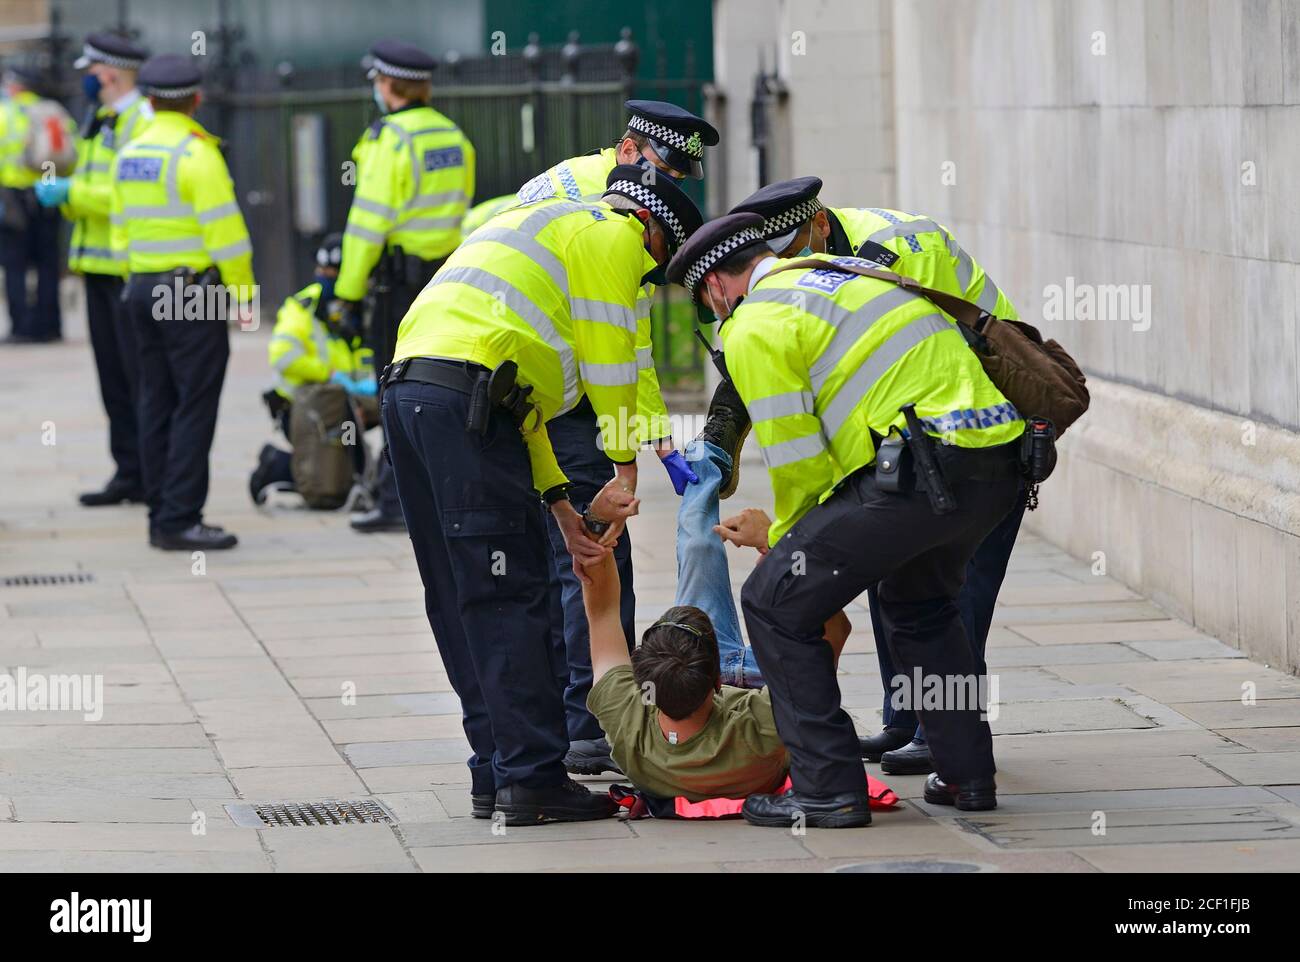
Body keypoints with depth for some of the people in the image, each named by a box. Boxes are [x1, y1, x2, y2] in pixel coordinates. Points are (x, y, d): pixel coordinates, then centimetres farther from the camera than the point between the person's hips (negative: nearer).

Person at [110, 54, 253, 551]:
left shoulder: (129, 155, 9)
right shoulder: (196, 153, -13)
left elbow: (121, 230, 14)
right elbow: (224, 231, -16)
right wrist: (243, 293, -9)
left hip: (143, 289, 8)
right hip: (193, 294, -8)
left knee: (157, 406, 11)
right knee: (194, 407, -6)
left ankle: (161, 515, 14)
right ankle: (179, 520, -9)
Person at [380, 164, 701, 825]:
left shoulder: (539, 226, 35)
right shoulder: (613, 235, 7)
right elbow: (609, 361, -1)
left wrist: (559, 503, 26)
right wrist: (626, 470, 7)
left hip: (407, 392, 10)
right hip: (467, 400, -10)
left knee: (460, 602, 12)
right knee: (510, 602, -8)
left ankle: (495, 775, 15)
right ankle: (534, 779, -8)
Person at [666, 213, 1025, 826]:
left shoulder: (755, 328, 0)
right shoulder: (838, 272, 27)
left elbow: (798, 463, -2)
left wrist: (786, 540, 17)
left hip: (927, 465, -9)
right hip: (1000, 464, 9)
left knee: (776, 604, 2)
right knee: (919, 605, 33)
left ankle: (829, 791, 0)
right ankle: (967, 774, 31)